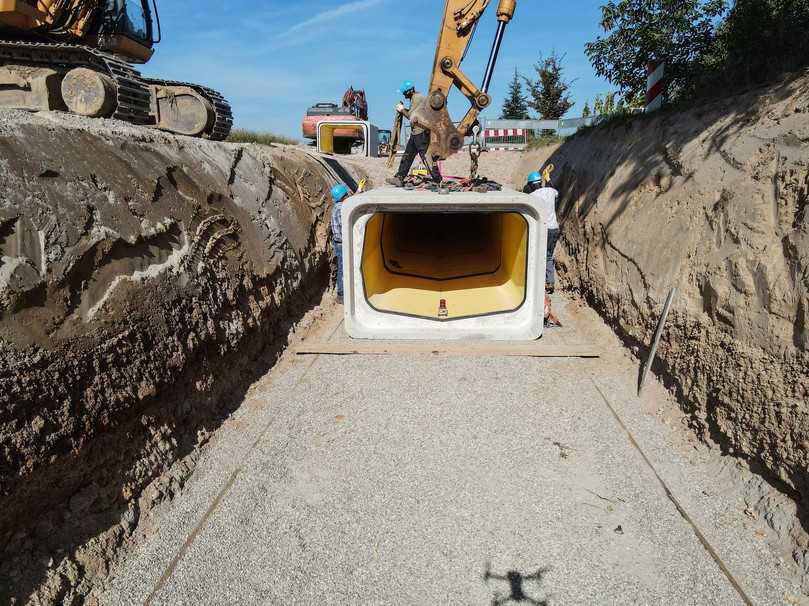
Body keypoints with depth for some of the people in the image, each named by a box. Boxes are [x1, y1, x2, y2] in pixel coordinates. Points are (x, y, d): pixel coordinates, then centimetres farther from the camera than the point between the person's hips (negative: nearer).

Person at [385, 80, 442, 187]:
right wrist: (403, 109, 9)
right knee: (407, 156, 9)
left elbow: (412, 116, -16)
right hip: (417, 132, 10)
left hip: (421, 132, -10)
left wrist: (402, 110, -2)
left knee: (426, 156, -9)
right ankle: (399, 178, 12)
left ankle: (438, 180, -7)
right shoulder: (416, 97, 18)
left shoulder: (417, 98, -13)